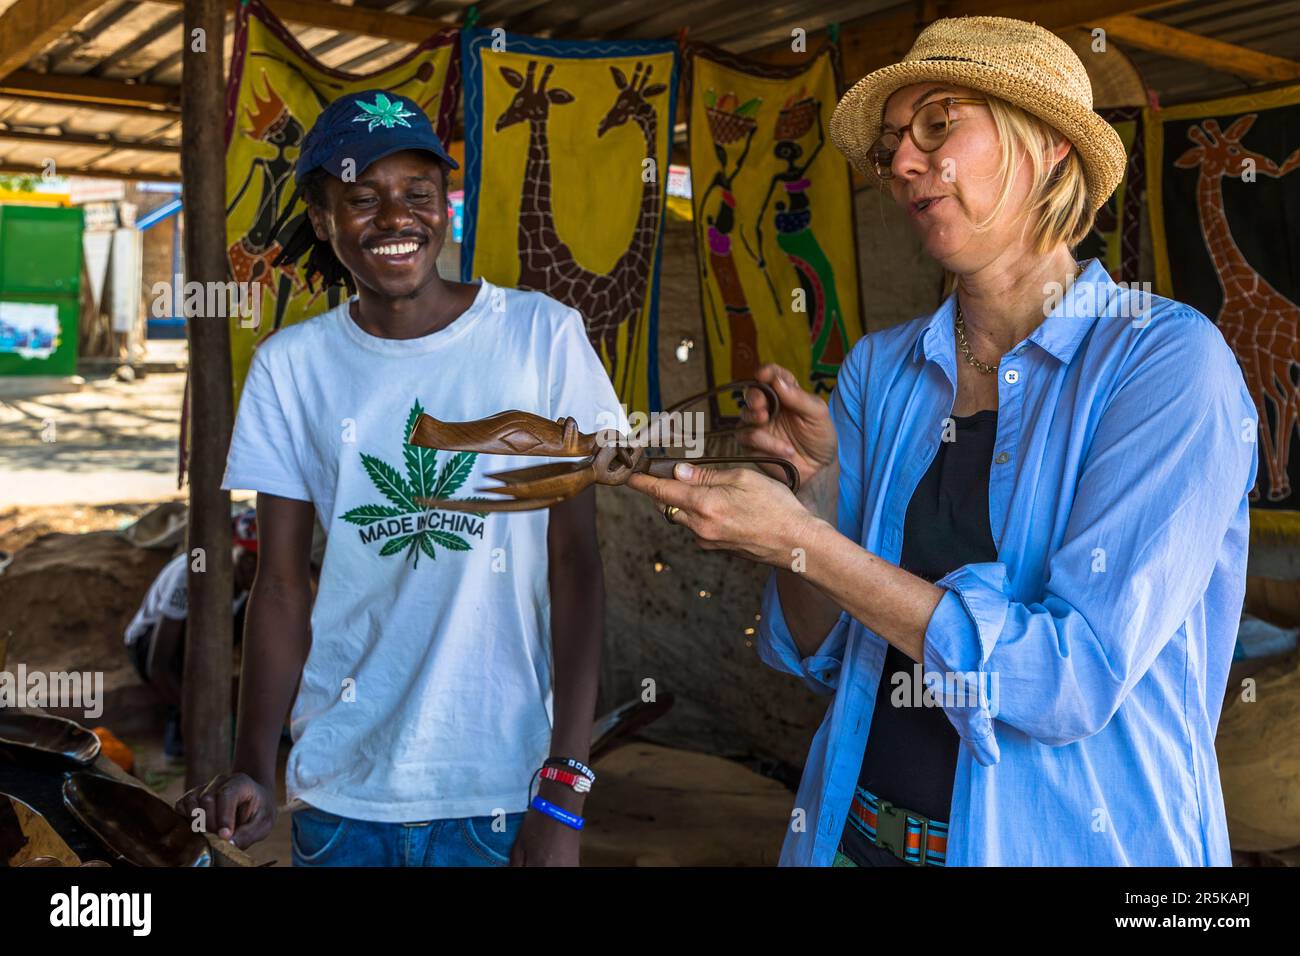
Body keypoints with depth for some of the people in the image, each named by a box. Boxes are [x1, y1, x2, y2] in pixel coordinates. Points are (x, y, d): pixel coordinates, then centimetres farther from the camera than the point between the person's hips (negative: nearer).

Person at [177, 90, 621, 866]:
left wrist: (565, 786, -12)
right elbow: (283, 582, 1)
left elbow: (576, 564, -9)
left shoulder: (542, 336, -8)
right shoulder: (290, 367, -2)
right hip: (339, 790, 2)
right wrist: (253, 768, -11)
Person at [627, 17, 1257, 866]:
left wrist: (800, 539, -24)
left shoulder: (1168, 358, -15)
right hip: (860, 827, 5)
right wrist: (818, 484, -16)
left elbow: (1076, 676, -24)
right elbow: (821, 653, 1)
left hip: (1072, 835, -4)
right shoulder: (879, 370, -2)